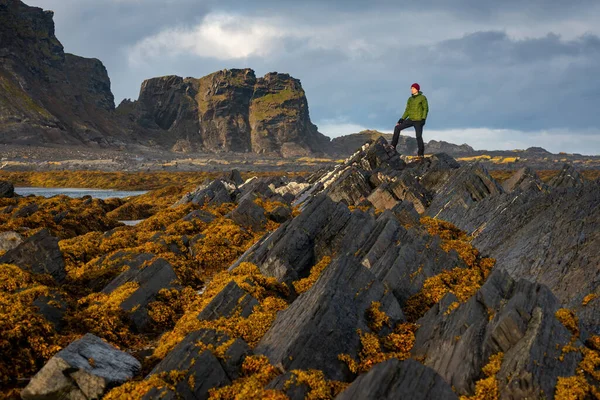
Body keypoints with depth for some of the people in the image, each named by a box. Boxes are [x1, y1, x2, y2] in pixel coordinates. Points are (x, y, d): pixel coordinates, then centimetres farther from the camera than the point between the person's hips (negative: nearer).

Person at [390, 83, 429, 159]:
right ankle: (393, 146, -4)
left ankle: (421, 154, 3)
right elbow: (407, 110, 14)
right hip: (411, 119, 6)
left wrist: (423, 119, -19)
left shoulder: (422, 98, -4)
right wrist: (402, 119, 6)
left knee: (419, 137, -10)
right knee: (397, 128, -7)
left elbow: (426, 109, -7)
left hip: (418, 121, -5)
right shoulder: (410, 99, 12)